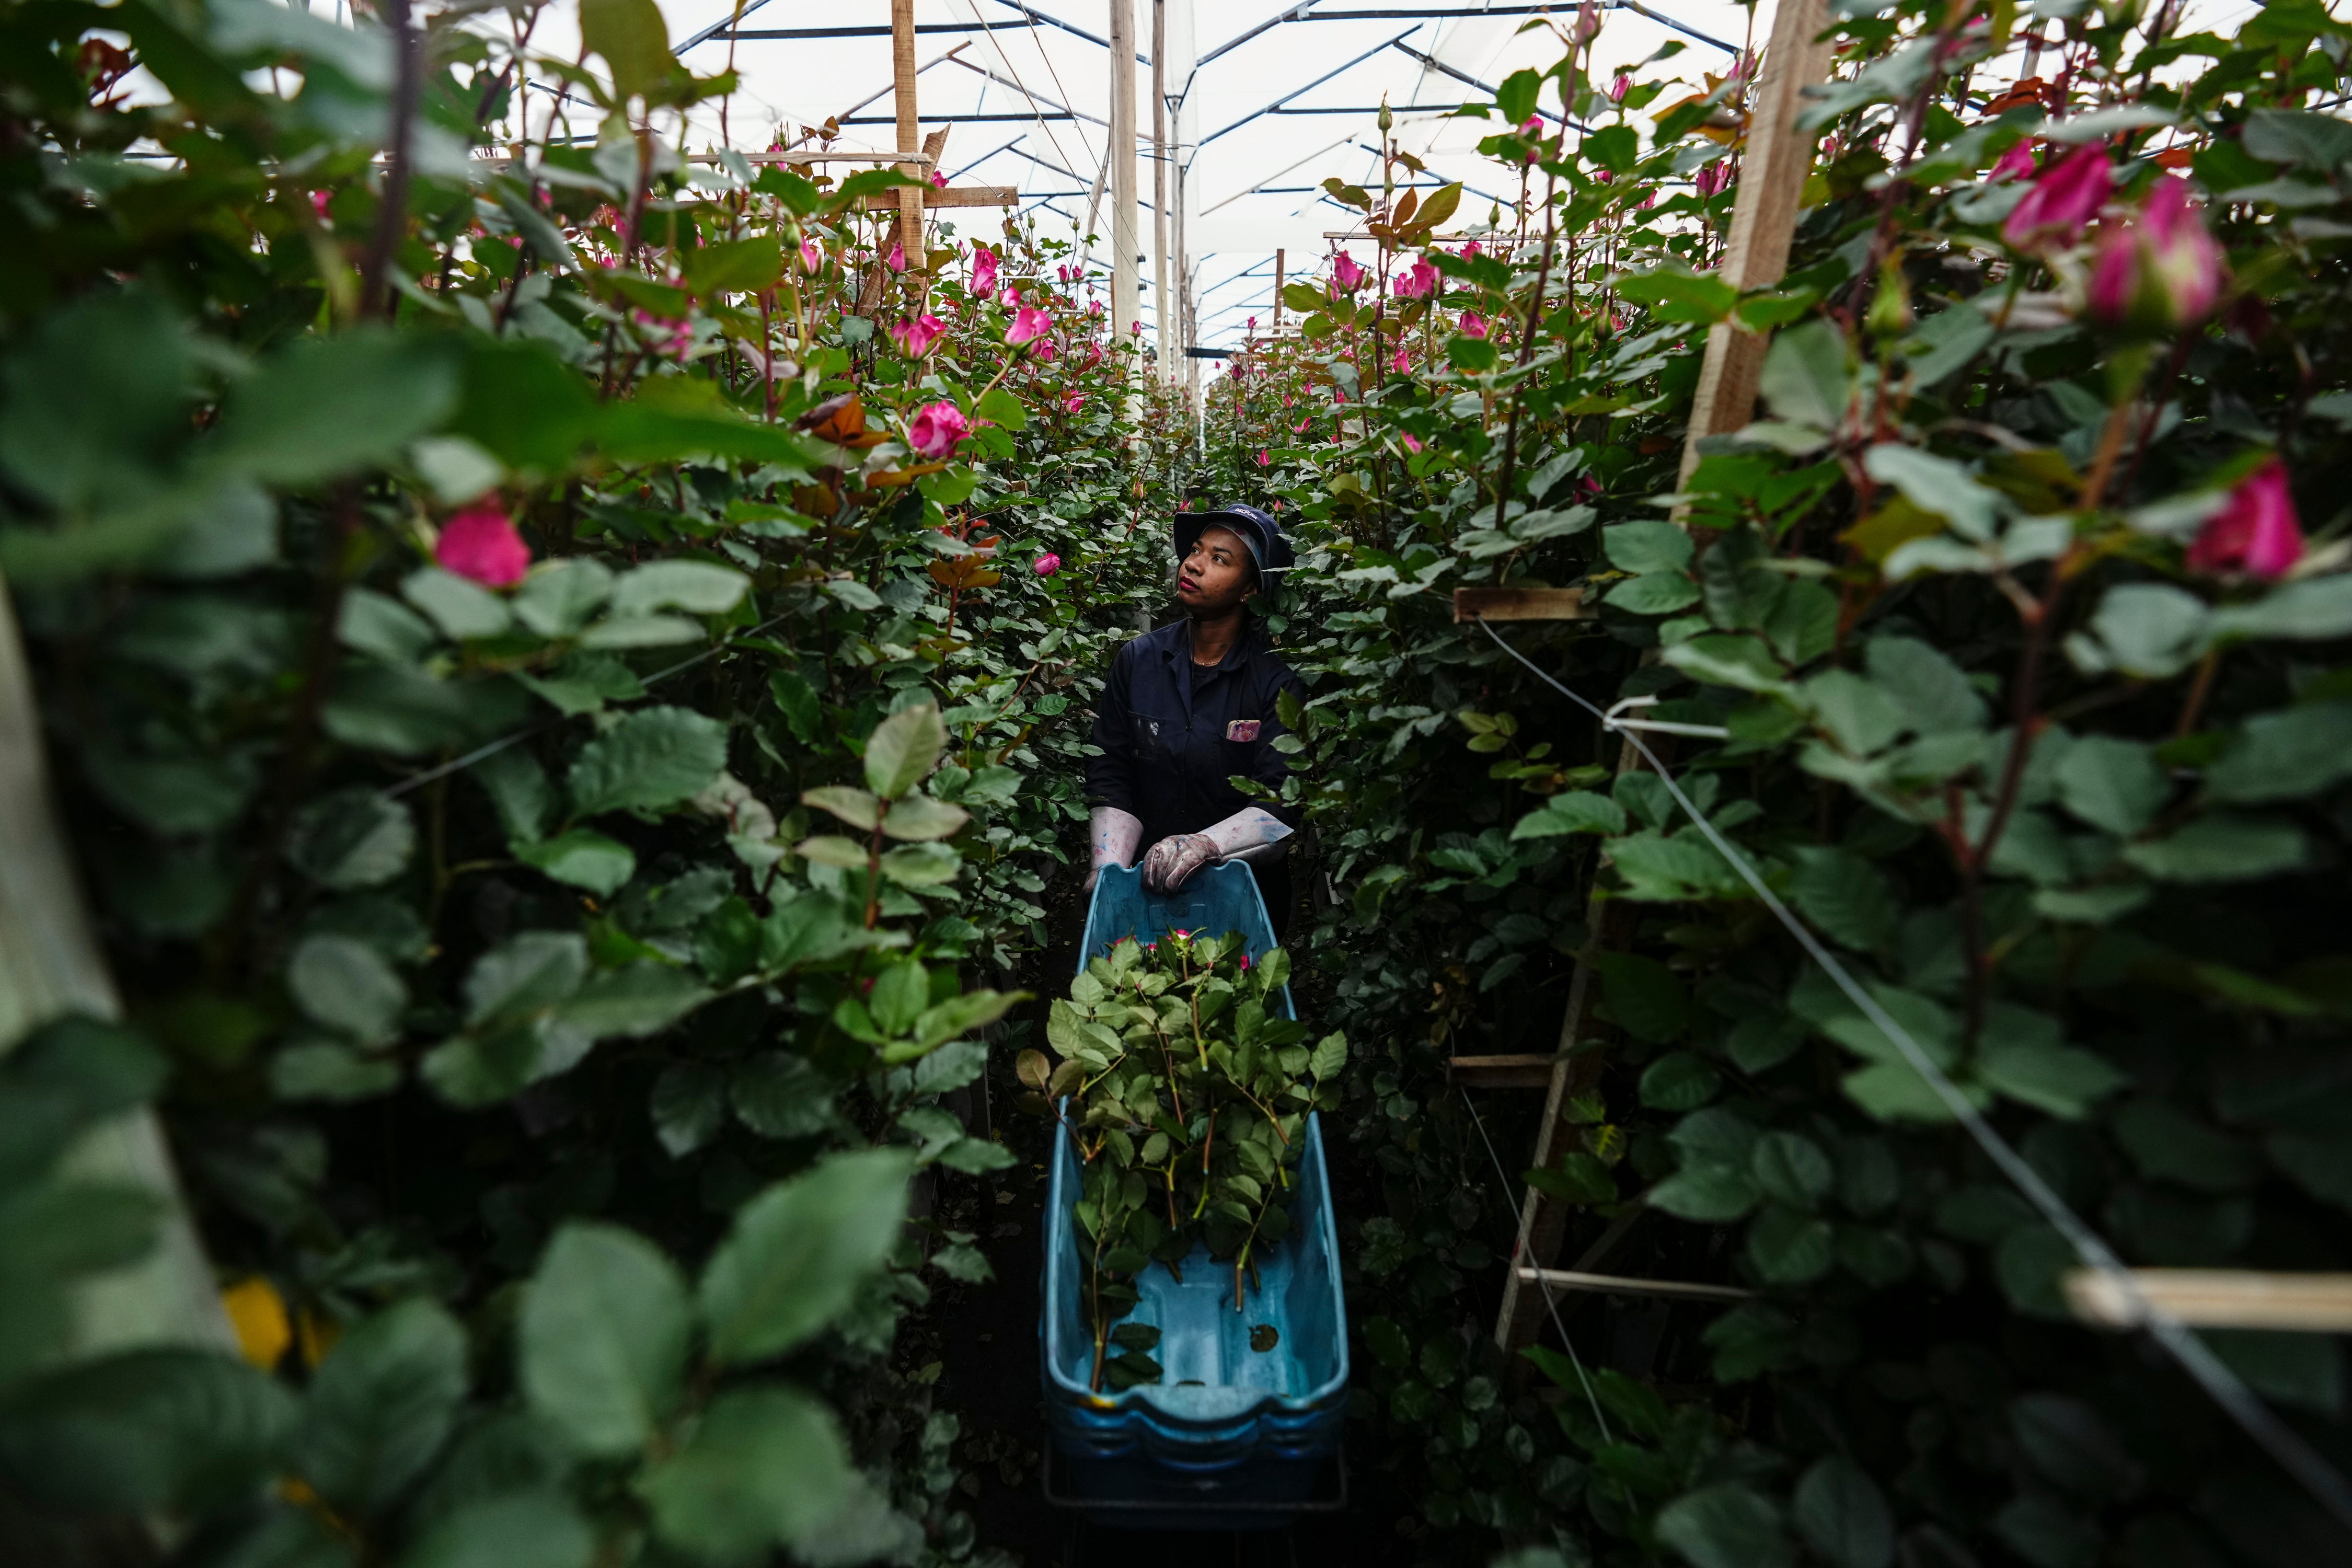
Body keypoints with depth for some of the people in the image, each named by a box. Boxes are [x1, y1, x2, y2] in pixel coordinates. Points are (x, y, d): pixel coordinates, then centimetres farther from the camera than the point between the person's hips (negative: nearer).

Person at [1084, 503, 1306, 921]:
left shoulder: (1276, 679, -6)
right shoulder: (1138, 659, 4)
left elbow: (1284, 801, -13)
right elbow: (1108, 772, 4)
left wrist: (1206, 844, -28)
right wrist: (1108, 866, -10)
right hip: (1147, 881, 2)